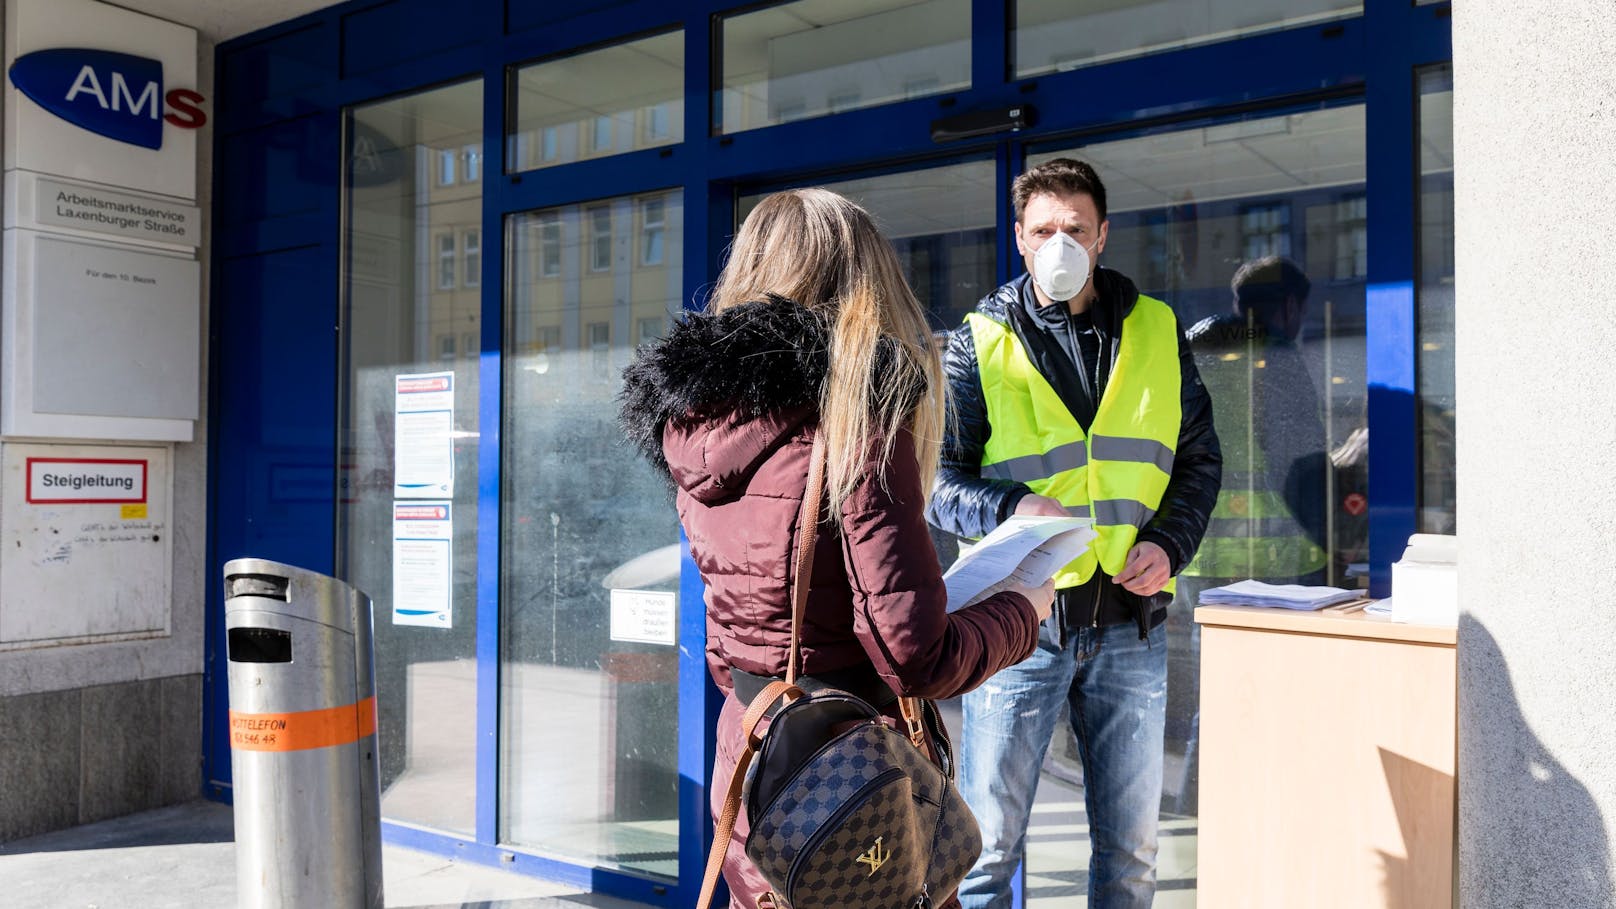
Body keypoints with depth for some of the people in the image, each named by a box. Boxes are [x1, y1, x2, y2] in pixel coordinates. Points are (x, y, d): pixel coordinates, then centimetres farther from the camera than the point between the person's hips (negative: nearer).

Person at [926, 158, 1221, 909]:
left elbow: (1198, 460, 14)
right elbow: (939, 480, -1)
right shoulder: (979, 343, 2)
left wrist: (1170, 544, -4)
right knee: (988, 844, 3)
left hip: (1130, 621, 3)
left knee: (1129, 848, 14)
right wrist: (1012, 508, -20)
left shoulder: (1156, 330, 9)